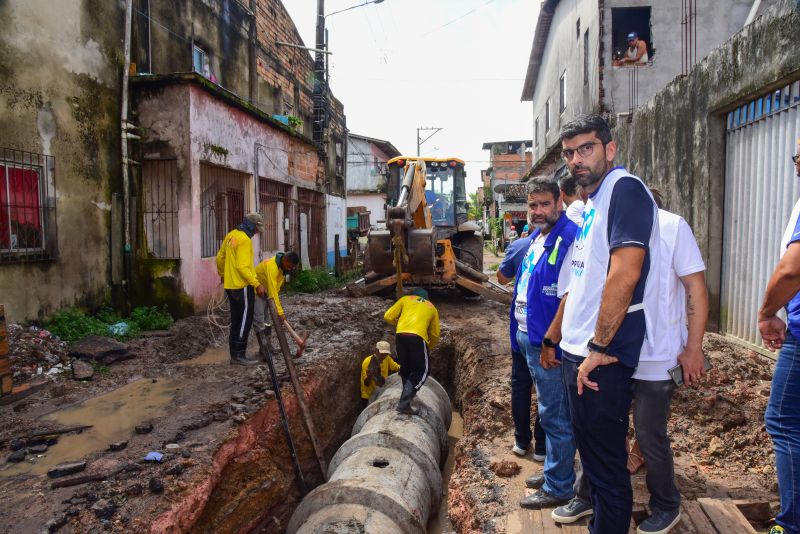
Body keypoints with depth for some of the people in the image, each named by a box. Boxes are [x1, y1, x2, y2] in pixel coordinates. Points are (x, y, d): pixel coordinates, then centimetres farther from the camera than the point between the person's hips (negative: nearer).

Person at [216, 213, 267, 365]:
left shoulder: (231, 235, 12)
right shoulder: (245, 240, -17)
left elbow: (220, 258, 21)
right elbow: (242, 267, -24)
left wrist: (222, 274, 35)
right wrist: (257, 284, -24)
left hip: (230, 285, 9)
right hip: (242, 286, -9)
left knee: (236, 320, 14)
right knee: (245, 320, -1)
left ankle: (234, 354, 20)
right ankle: (239, 354, 2)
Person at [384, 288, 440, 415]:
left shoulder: (405, 299, 25)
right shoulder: (432, 308, 27)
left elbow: (388, 317, 15)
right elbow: (435, 335, 23)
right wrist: (428, 347, 40)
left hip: (400, 335, 2)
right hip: (418, 337, -2)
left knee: (405, 368, 20)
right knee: (421, 371, 4)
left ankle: (408, 394, 27)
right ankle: (404, 403, -8)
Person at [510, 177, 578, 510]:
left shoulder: (569, 237, -17)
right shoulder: (535, 238, 13)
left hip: (549, 344, -10)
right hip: (528, 339, 10)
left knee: (554, 415, 4)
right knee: (549, 411, 22)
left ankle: (558, 487, 19)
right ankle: (553, 470, 38)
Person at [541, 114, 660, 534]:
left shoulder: (625, 188, -14)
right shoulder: (589, 204, 15)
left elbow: (624, 275, -25)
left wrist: (598, 347, -20)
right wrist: (553, 338, 23)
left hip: (602, 359, -10)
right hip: (577, 354, 10)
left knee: (607, 466, 4)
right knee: (591, 450, 22)